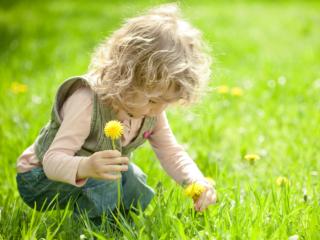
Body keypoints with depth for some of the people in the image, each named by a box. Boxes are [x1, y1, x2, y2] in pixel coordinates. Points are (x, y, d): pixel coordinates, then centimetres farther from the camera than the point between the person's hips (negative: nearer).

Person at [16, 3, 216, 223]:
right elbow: (53, 160, -41)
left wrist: (197, 182, -26)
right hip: (39, 180, -7)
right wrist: (85, 167, -63)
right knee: (109, 178, -31)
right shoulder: (87, 102, -36)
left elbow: (171, 152, -6)